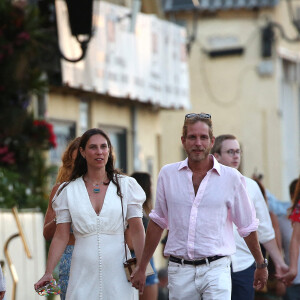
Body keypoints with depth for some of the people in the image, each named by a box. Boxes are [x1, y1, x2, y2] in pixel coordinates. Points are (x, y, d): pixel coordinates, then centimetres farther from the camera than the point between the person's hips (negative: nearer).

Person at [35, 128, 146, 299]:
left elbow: (137, 230, 1)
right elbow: (61, 237, 4)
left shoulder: (126, 185, 5)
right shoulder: (69, 191, 6)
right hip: (84, 275, 0)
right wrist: (48, 273, -4)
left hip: (117, 272, 0)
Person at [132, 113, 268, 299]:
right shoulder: (168, 174, 7)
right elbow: (158, 222, 16)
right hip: (179, 271, 2)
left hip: (216, 270, -2)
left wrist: (261, 265, 21)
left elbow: (248, 226, 12)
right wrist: (142, 268, 18)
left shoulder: (231, 178, 2)